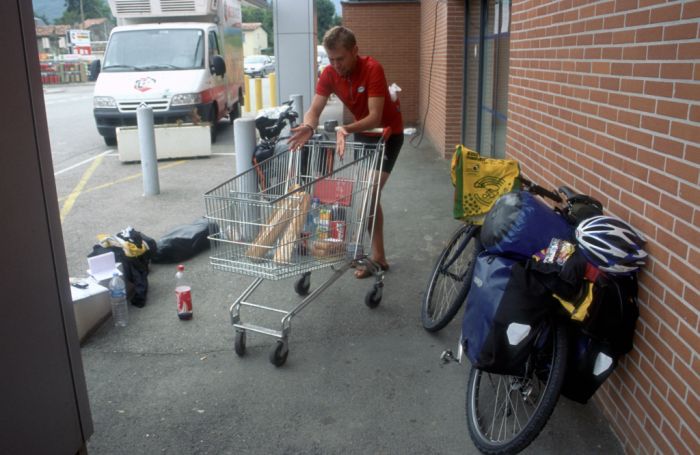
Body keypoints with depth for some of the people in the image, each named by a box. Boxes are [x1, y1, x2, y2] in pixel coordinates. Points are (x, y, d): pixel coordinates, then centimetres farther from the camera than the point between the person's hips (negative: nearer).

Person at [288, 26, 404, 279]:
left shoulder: (372, 69, -29)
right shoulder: (329, 74, -13)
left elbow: (375, 118, -36)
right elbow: (315, 109, -20)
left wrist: (347, 130, -53)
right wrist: (308, 127, -43)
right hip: (362, 131, 7)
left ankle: (378, 257, -3)